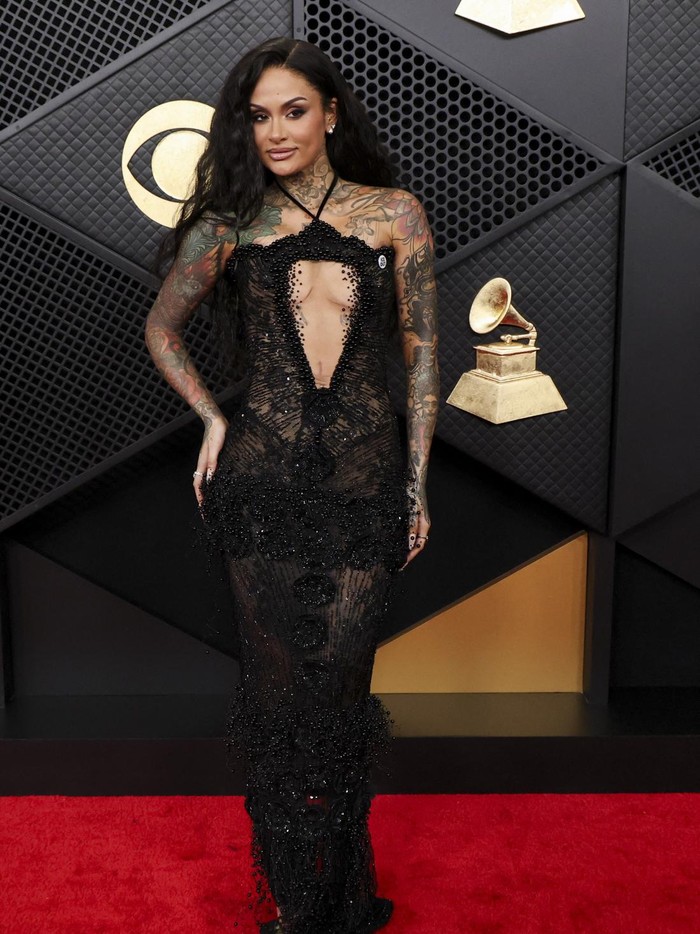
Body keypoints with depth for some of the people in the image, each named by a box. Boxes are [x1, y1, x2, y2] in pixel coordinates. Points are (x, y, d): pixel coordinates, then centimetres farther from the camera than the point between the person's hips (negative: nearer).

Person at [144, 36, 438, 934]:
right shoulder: (233, 223, 5)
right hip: (262, 479, 1)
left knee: (338, 676, 5)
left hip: (365, 478, 0)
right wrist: (212, 418, 5)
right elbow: (161, 327, 16)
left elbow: (422, 352, 5)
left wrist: (418, 482, 3)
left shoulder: (395, 214, 4)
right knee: (277, 676, 8)